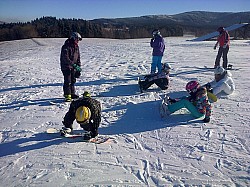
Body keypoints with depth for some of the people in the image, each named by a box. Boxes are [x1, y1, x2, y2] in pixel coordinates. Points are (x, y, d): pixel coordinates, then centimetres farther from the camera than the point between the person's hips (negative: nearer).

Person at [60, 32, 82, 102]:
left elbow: (78, 57, 14)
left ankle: (72, 94, 25)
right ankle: (67, 96, -5)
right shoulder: (66, 46, -18)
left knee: (73, 80, 13)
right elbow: (66, 58, -25)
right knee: (67, 81, -10)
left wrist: (79, 66, 7)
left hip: (73, 67, 7)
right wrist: (74, 65, -29)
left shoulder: (76, 47, 8)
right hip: (66, 66, -7)